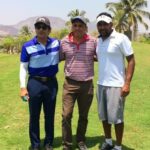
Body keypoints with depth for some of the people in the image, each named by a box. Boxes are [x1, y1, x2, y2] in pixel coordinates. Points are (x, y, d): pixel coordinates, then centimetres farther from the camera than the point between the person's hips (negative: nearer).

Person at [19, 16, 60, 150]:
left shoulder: (56, 43, 0)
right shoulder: (28, 46, -8)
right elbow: (23, 67, -4)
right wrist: (23, 87, -9)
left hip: (51, 82, 2)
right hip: (34, 83, -2)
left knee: (50, 115, 12)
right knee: (34, 116, 7)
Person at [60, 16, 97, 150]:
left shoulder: (93, 41, -5)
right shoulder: (64, 42, -2)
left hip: (87, 84, 0)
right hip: (70, 84, 0)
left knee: (83, 116, 15)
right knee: (66, 115, -1)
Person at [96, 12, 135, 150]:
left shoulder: (121, 38, -10)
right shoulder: (98, 40, 9)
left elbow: (131, 60, -11)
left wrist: (127, 83, -17)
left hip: (116, 85, -6)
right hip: (101, 84, 7)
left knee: (116, 117, 3)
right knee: (104, 116, 15)